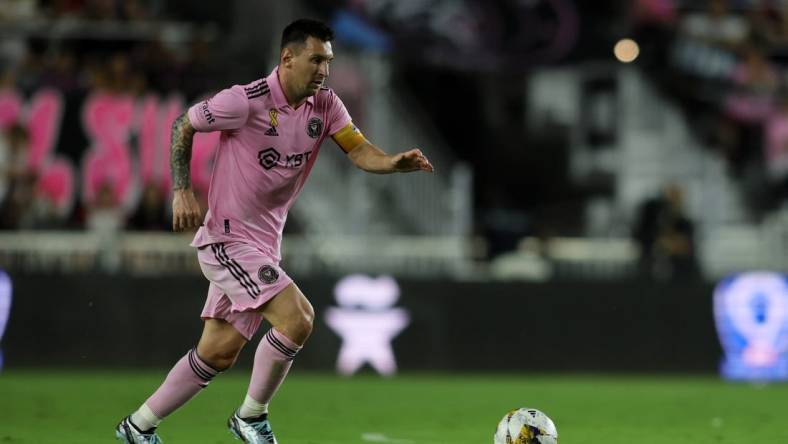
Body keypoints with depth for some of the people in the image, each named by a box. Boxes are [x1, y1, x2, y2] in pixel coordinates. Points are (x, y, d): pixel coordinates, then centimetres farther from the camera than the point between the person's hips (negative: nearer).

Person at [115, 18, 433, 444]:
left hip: (263, 242, 7)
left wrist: (397, 163, -29)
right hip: (226, 237, -7)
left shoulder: (325, 105, 1)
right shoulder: (247, 100, -17)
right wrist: (181, 191, -11)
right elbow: (182, 126, -5)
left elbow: (360, 152, -9)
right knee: (296, 318, -20)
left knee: (218, 353, 10)